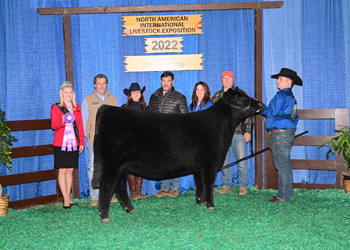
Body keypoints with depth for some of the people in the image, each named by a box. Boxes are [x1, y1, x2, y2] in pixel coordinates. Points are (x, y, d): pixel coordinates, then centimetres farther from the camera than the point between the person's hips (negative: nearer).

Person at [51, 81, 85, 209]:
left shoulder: (77, 107, 15)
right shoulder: (56, 107, 2)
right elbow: (54, 125, -6)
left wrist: (81, 143, 9)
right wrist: (63, 121, -26)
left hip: (74, 143, 4)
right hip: (61, 143, -4)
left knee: (70, 170, 7)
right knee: (62, 170, -5)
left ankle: (68, 197, 14)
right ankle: (66, 199, -1)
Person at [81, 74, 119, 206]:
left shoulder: (113, 99, 13)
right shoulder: (87, 100, 5)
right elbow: (84, 121, 6)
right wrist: (87, 136, -3)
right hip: (94, 140, -3)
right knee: (93, 168, -2)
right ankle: (94, 197, 3)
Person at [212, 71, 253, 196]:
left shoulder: (241, 94, 6)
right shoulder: (216, 96, 14)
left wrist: (248, 131, -5)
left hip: (238, 133, -3)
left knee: (241, 161, -2)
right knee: (224, 161, 6)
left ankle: (243, 186, 9)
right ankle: (226, 185, 17)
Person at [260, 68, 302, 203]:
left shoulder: (281, 95, -12)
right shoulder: (291, 97, 19)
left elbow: (271, 112, -16)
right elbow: (295, 118, 23)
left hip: (280, 134, -10)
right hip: (288, 132, 10)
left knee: (282, 165, -7)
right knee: (286, 164, 16)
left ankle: (283, 196, -3)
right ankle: (288, 192, 23)